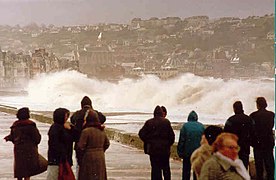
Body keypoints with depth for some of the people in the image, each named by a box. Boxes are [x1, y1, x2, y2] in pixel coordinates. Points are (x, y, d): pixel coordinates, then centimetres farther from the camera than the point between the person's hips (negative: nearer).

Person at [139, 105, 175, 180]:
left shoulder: (149, 122, -3)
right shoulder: (166, 122, -5)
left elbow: (141, 133, -4)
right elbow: (172, 135, -6)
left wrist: (147, 142, 8)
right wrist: (169, 144, 8)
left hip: (153, 149, 0)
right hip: (165, 149, 0)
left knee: (155, 168, 5)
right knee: (166, 168, 12)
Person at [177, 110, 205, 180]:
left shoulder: (185, 126, -6)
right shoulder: (201, 126, 1)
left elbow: (181, 140, -7)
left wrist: (180, 152, -1)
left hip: (187, 152, -2)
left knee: (186, 170, 7)